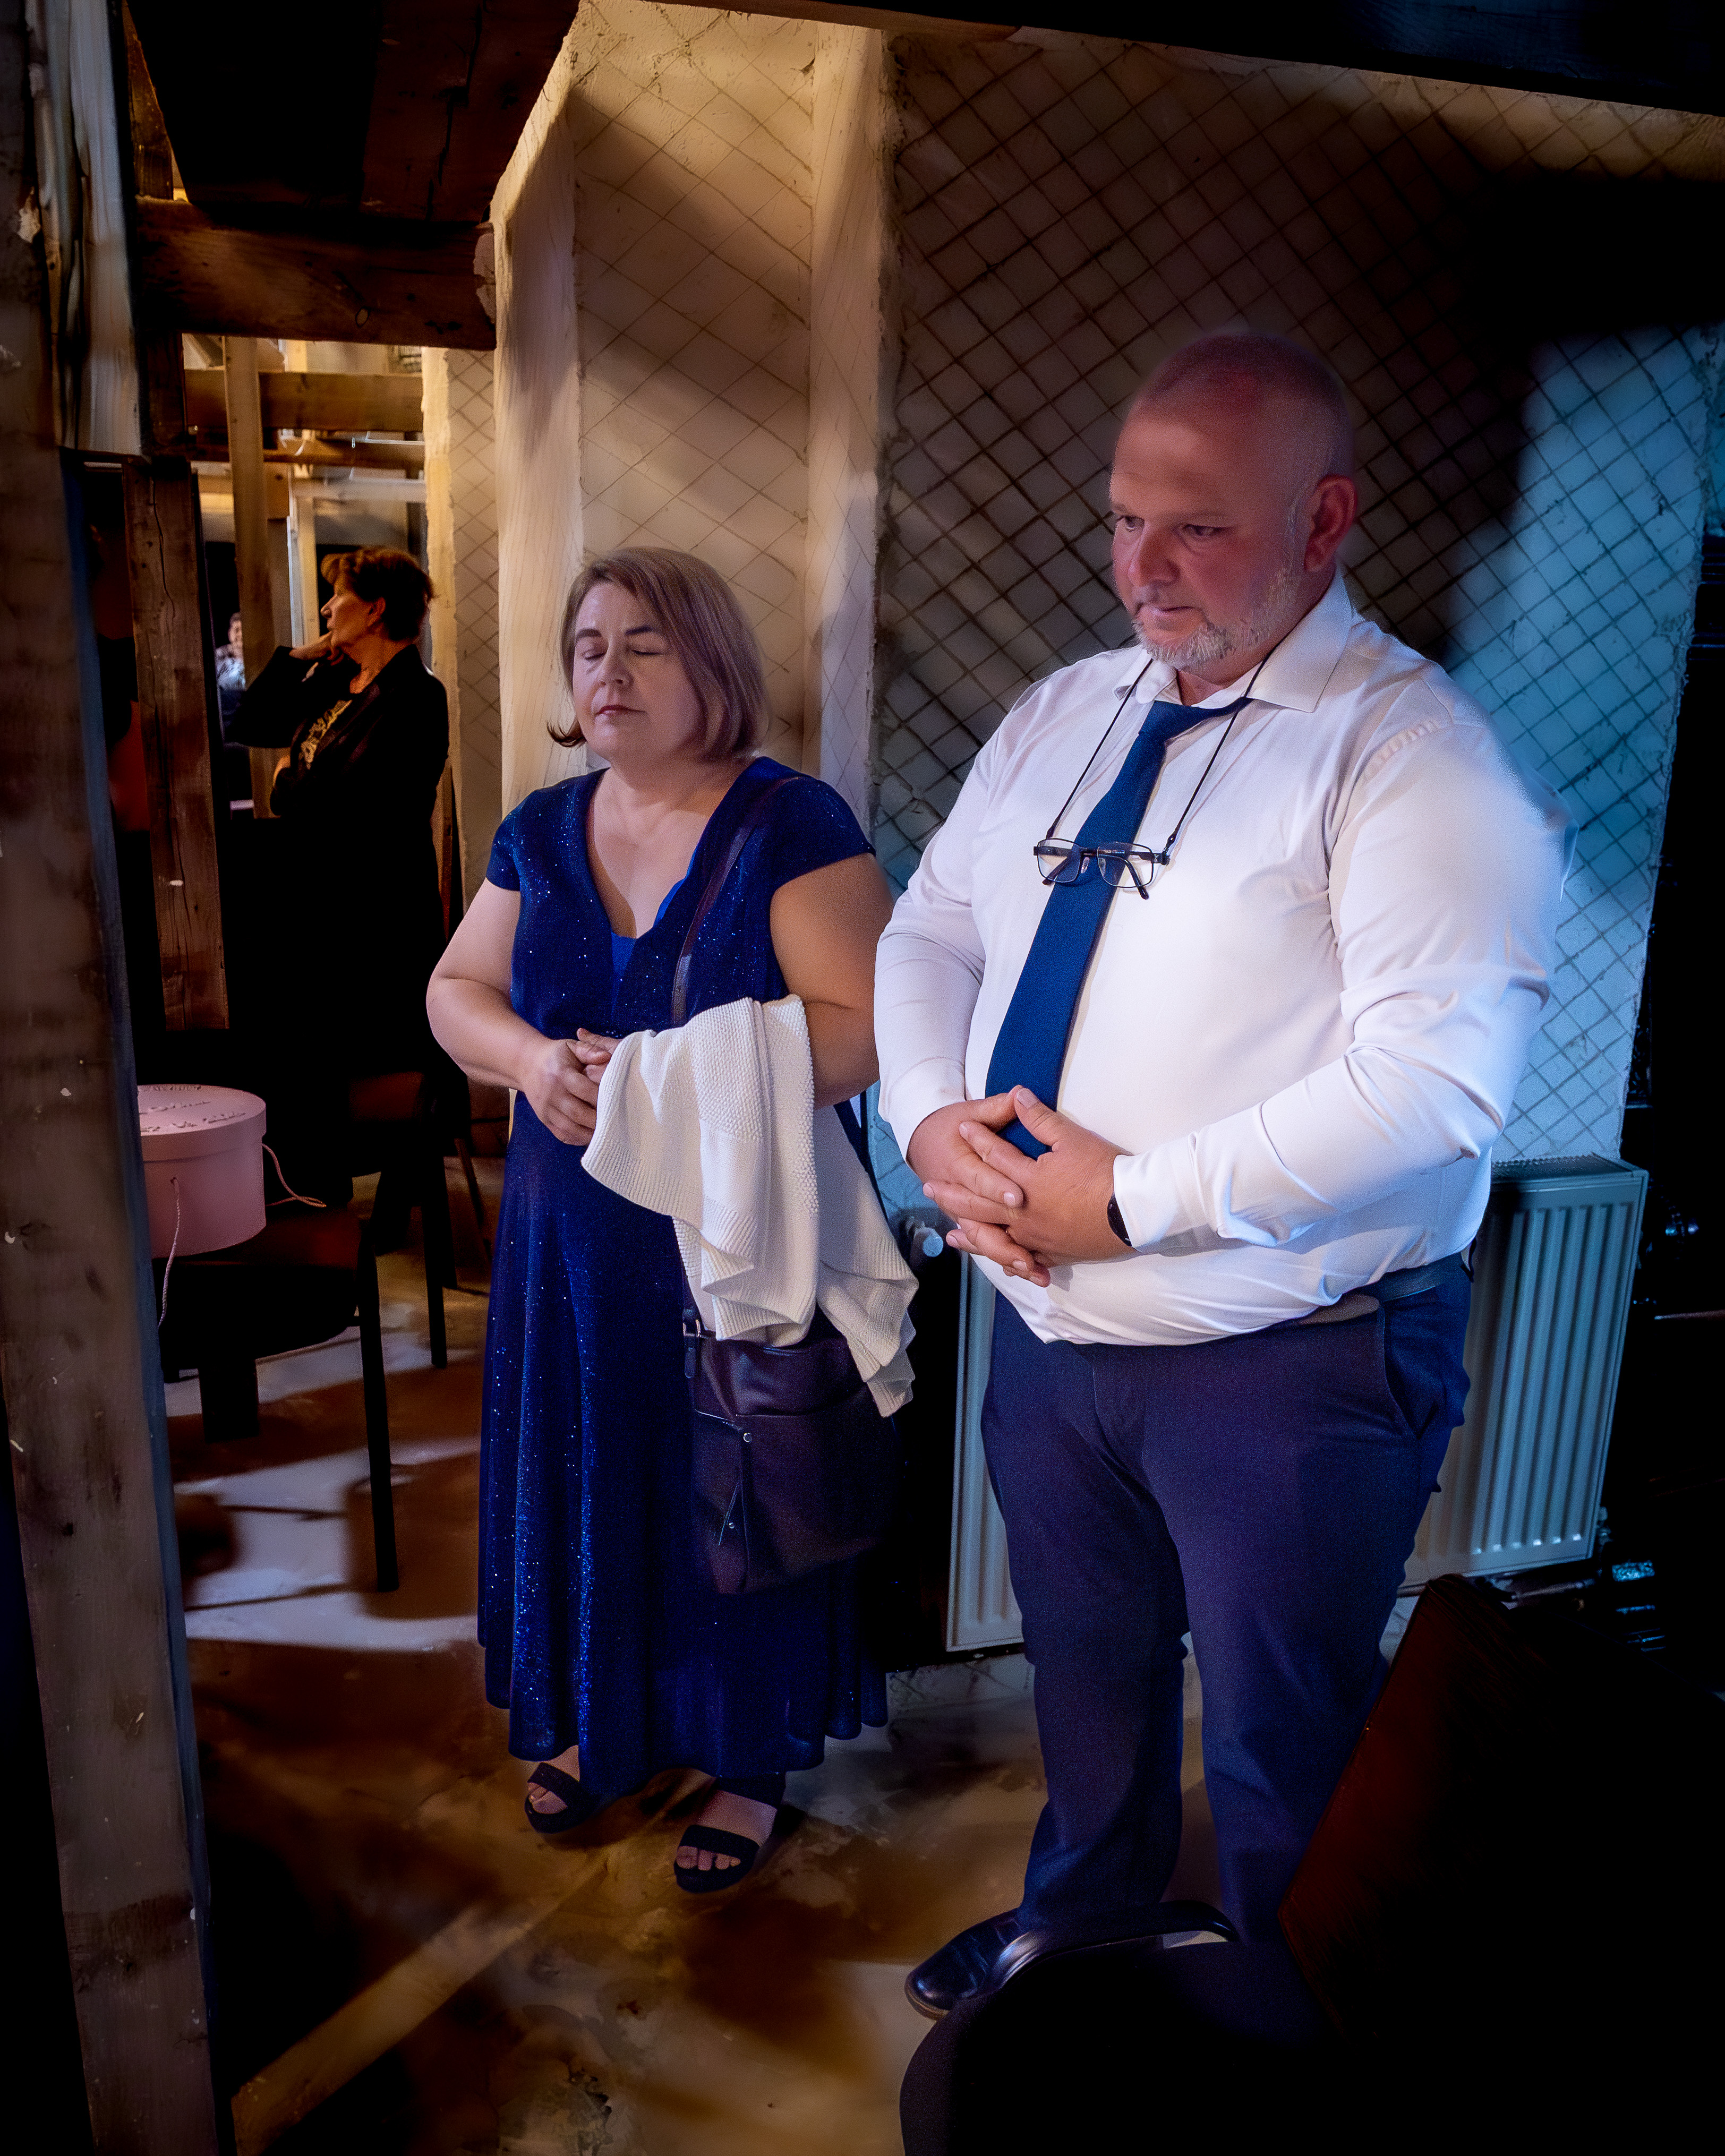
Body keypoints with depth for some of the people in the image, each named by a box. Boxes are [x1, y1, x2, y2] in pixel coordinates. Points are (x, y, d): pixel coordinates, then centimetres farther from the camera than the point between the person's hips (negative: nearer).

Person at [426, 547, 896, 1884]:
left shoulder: (793, 825, -11)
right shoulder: (543, 831, 7)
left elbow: (861, 1026, -18)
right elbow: (456, 990, 9)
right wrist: (531, 1059, -13)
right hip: (575, 1231, 5)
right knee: (587, 1483, 16)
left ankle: (754, 1760, 31)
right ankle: (601, 1721, 40)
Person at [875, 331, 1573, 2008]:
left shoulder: (1411, 753, -17)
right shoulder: (1061, 715, 7)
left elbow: (1432, 1082, -26)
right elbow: (930, 934, 9)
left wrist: (1132, 1200, -24)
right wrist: (932, 1120, -10)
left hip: (1289, 1359, -6)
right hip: (1047, 1317, 7)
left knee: (1283, 1747, 16)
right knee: (1085, 1666, 28)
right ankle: (1085, 1920, 57)